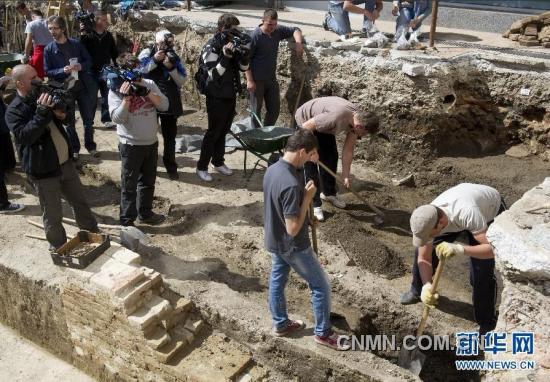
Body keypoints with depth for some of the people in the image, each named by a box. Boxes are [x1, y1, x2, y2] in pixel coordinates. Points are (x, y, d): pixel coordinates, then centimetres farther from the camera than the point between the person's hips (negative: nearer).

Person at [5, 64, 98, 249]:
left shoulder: (41, 96, 7)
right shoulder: (14, 111, -15)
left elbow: (61, 114, 23)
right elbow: (25, 136, -29)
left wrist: (61, 114, -1)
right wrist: (42, 112, -34)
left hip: (65, 162, 7)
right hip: (44, 170, -7)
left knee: (80, 201, 20)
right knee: (53, 215, 6)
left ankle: (93, 235, 38)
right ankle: (59, 248, 27)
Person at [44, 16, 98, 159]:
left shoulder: (76, 43, -2)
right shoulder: (49, 49, -5)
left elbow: (89, 61, 4)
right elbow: (47, 72, -5)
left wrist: (81, 66, -17)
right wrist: (63, 70, -21)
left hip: (82, 87, 1)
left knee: (88, 119, 9)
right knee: (69, 122, 10)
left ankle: (90, 146, 25)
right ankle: (74, 149, 24)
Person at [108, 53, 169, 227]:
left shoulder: (149, 84, 1)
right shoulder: (116, 91, -9)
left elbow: (164, 105, -8)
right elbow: (117, 118, -19)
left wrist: (146, 91, -18)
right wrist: (127, 96, -25)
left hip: (152, 143, 5)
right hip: (131, 145, -5)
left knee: (148, 181, 19)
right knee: (129, 185, 3)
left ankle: (145, 213, 37)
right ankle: (126, 222, 13)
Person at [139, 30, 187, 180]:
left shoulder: (175, 58, 4)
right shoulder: (148, 52, -1)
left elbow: (182, 81, -2)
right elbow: (137, 69, -14)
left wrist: (171, 68, -17)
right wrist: (155, 59, -20)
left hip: (170, 104, 2)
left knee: (170, 136, 10)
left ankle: (171, 166, 24)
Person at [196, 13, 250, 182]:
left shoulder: (231, 44, 5)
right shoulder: (211, 48, -16)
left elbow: (243, 67, 9)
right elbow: (214, 74, -22)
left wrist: (245, 56, -12)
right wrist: (226, 57, -31)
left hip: (231, 95, 7)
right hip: (217, 97, -7)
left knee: (224, 131, 16)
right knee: (213, 132, -1)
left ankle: (218, 162, 31)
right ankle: (202, 167, 10)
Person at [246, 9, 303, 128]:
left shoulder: (278, 31, 0)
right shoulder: (255, 36, -17)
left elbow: (295, 30, 12)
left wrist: (298, 43, -9)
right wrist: (249, 80, -17)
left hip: (272, 79, 6)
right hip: (257, 80, -6)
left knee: (275, 109, 12)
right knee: (256, 110, 4)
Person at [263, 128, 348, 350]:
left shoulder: (272, 169, -5)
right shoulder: (291, 185, -34)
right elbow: (293, 228, -30)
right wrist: (308, 198, -24)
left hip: (274, 241, 9)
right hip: (293, 246, -9)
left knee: (277, 280, 24)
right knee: (321, 286, 10)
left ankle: (280, 324, 43)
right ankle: (323, 333, 25)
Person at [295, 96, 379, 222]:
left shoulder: (359, 119, -17)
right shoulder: (336, 117, -42)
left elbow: (348, 150, -8)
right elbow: (306, 126, -31)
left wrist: (346, 175, -8)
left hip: (322, 122, 7)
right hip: (306, 121, -7)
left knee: (331, 157, 9)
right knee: (311, 161, -9)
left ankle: (328, 193, 30)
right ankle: (314, 204, -2)